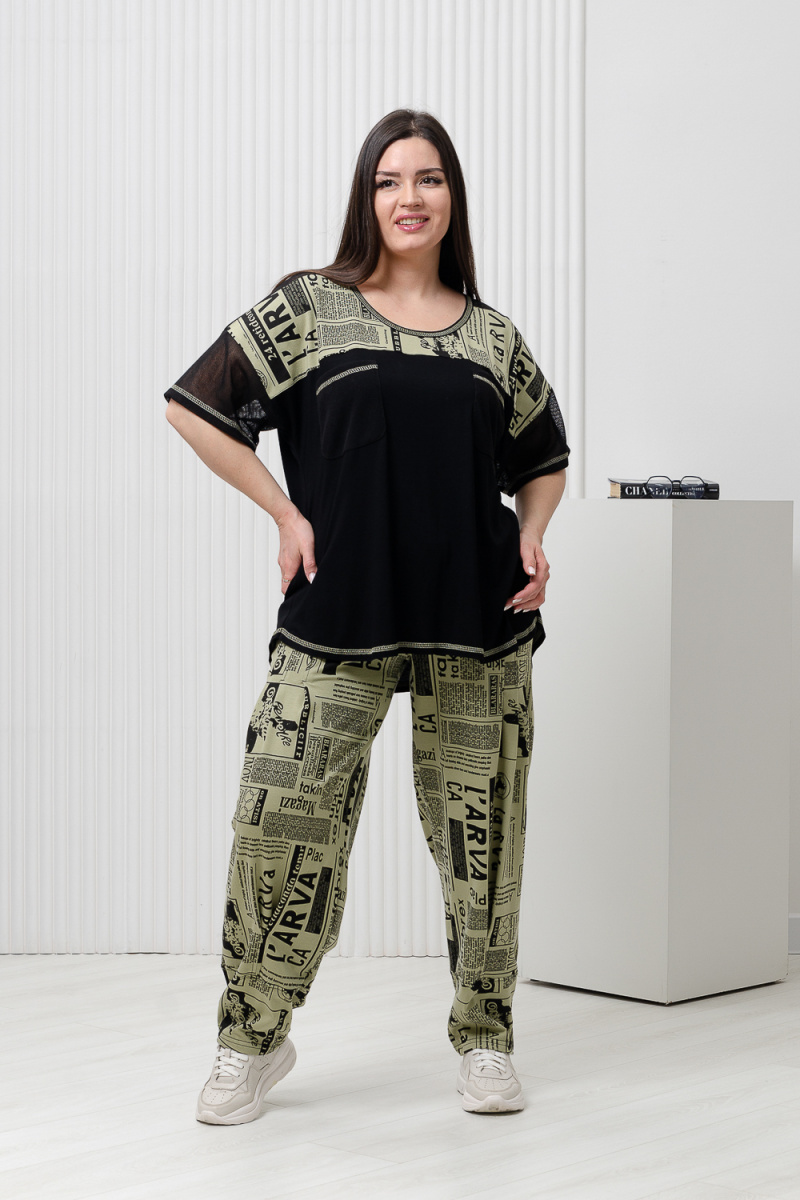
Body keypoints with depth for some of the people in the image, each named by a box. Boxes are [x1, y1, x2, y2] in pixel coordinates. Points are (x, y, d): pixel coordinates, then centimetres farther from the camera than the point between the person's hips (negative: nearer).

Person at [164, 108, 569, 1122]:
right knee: (283, 814, -6)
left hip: (478, 618, 2)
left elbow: (545, 457, 23)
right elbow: (194, 405, 3)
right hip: (340, 616, -2)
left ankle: (484, 1039, 23)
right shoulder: (309, 308, 3)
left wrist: (533, 538, 3)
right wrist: (287, 514, -2)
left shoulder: (492, 337, 11)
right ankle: (254, 1039, 12)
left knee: (481, 827, 7)